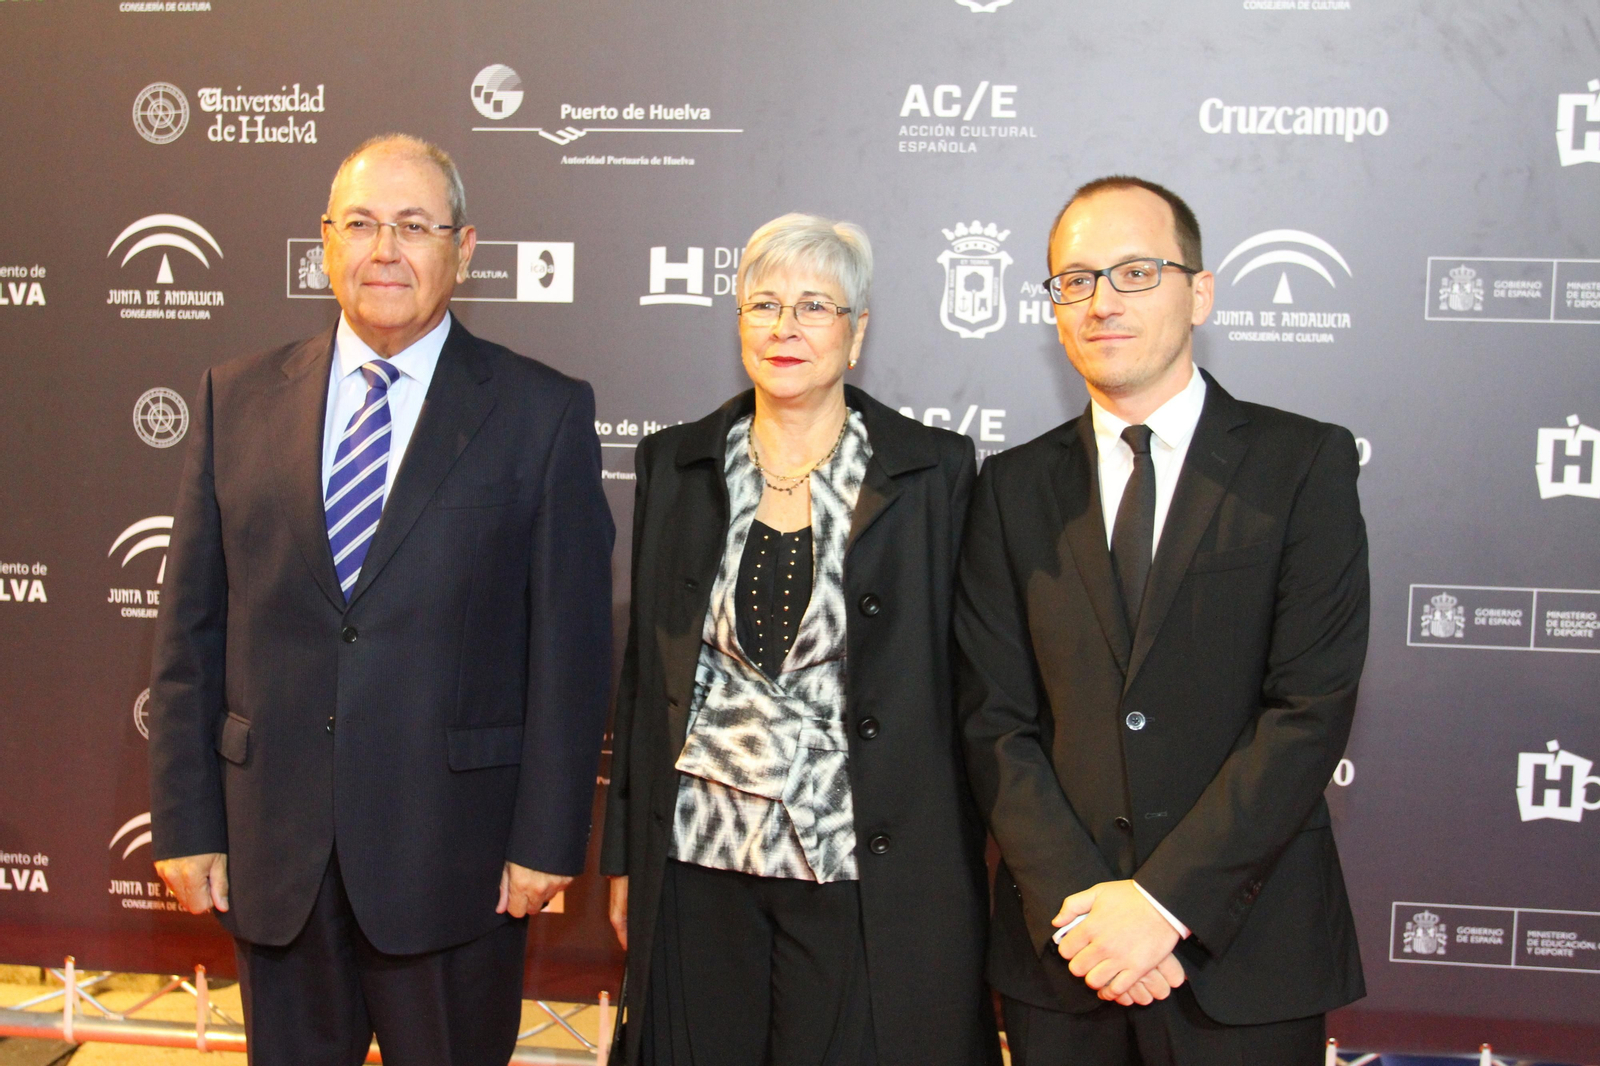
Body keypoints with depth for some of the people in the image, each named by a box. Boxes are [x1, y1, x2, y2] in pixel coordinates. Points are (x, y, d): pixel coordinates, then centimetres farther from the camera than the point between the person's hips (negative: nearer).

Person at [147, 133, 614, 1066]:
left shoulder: (543, 413, -3)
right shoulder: (238, 399, 5)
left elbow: (572, 648, -5)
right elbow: (192, 627, 6)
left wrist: (548, 842, -7)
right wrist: (186, 821, 2)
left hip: (450, 849, -2)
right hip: (273, 846, 3)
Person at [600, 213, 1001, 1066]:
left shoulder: (933, 471, -2)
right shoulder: (674, 463, 6)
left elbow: (962, 683, 0)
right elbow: (643, 671, 10)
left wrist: (958, 880, -1)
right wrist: (625, 859, 9)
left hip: (865, 869, -2)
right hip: (698, 862, 3)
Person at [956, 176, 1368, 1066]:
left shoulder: (1306, 464, -2)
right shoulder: (1016, 489, 6)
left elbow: (1312, 708, -10)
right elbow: (997, 722, 1)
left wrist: (1163, 901, -15)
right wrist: (1077, 908, -12)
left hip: (1247, 957, -2)